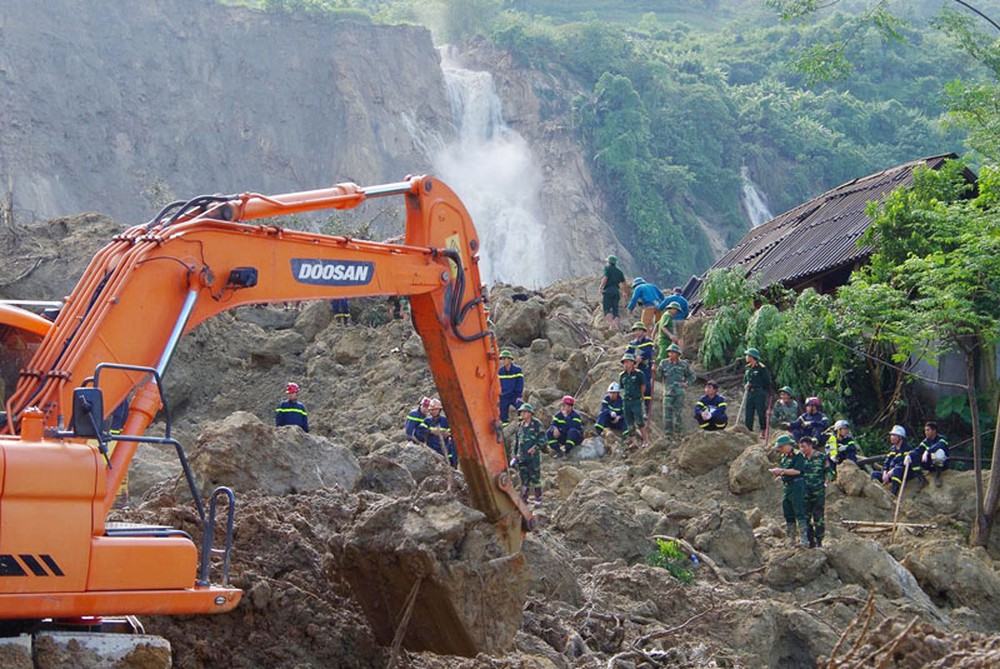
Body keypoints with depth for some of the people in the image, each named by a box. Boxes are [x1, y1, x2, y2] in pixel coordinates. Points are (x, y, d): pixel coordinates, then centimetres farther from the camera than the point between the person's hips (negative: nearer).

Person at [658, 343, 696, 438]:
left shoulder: (683, 364, 3)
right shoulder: (664, 363, 2)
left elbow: (693, 376, 15)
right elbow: (658, 376, -3)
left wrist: (686, 383, 1)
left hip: (679, 393, 0)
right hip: (668, 393, 0)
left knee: (679, 414, 5)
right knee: (667, 414, -6)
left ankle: (678, 433, 15)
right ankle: (668, 434, -1)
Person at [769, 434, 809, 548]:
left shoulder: (798, 455, -9)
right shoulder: (784, 457, 17)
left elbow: (797, 470, -20)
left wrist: (782, 471, -19)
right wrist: (776, 472, -1)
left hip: (796, 486, -9)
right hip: (786, 487, 9)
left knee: (799, 513, -11)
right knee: (788, 514, 10)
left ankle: (804, 540, -13)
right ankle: (791, 540, 15)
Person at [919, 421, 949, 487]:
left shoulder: (941, 439, -13)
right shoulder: (926, 441, 3)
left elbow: (939, 445, -37)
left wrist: (927, 452, -50)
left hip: (942, 465, -4)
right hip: (931, 466, 4)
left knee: (939, 451, -35)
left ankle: (937, 473, -21)